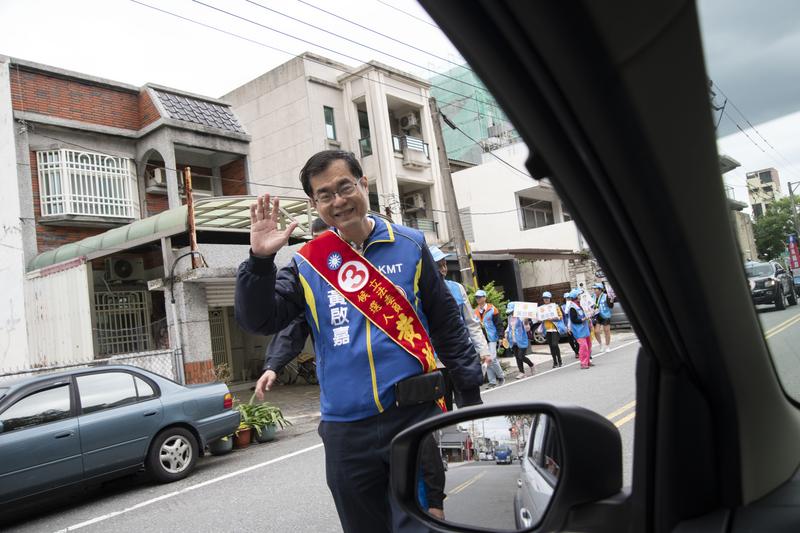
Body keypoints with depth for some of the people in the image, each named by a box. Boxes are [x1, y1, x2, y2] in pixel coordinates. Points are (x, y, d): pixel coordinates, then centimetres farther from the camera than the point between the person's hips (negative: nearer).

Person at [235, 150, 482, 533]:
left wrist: (471, 397, 5)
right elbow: (259, 321, -4)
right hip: (345, 429, 3)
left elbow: (447, 325, 5)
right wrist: (260, 260, -18)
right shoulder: (307, 264, 4)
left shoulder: (409, 246, 2)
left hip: (413, 416, -2)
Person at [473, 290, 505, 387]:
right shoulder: (475, 312, 9)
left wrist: (501, 336, -11)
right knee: (487, 360, 5)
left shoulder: (492, 309, -4)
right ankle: (492, 381, 12)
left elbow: (499, 324, -4)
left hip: (491, 338, -5)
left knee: (492, 359, -11)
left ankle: (501, 376, 12)